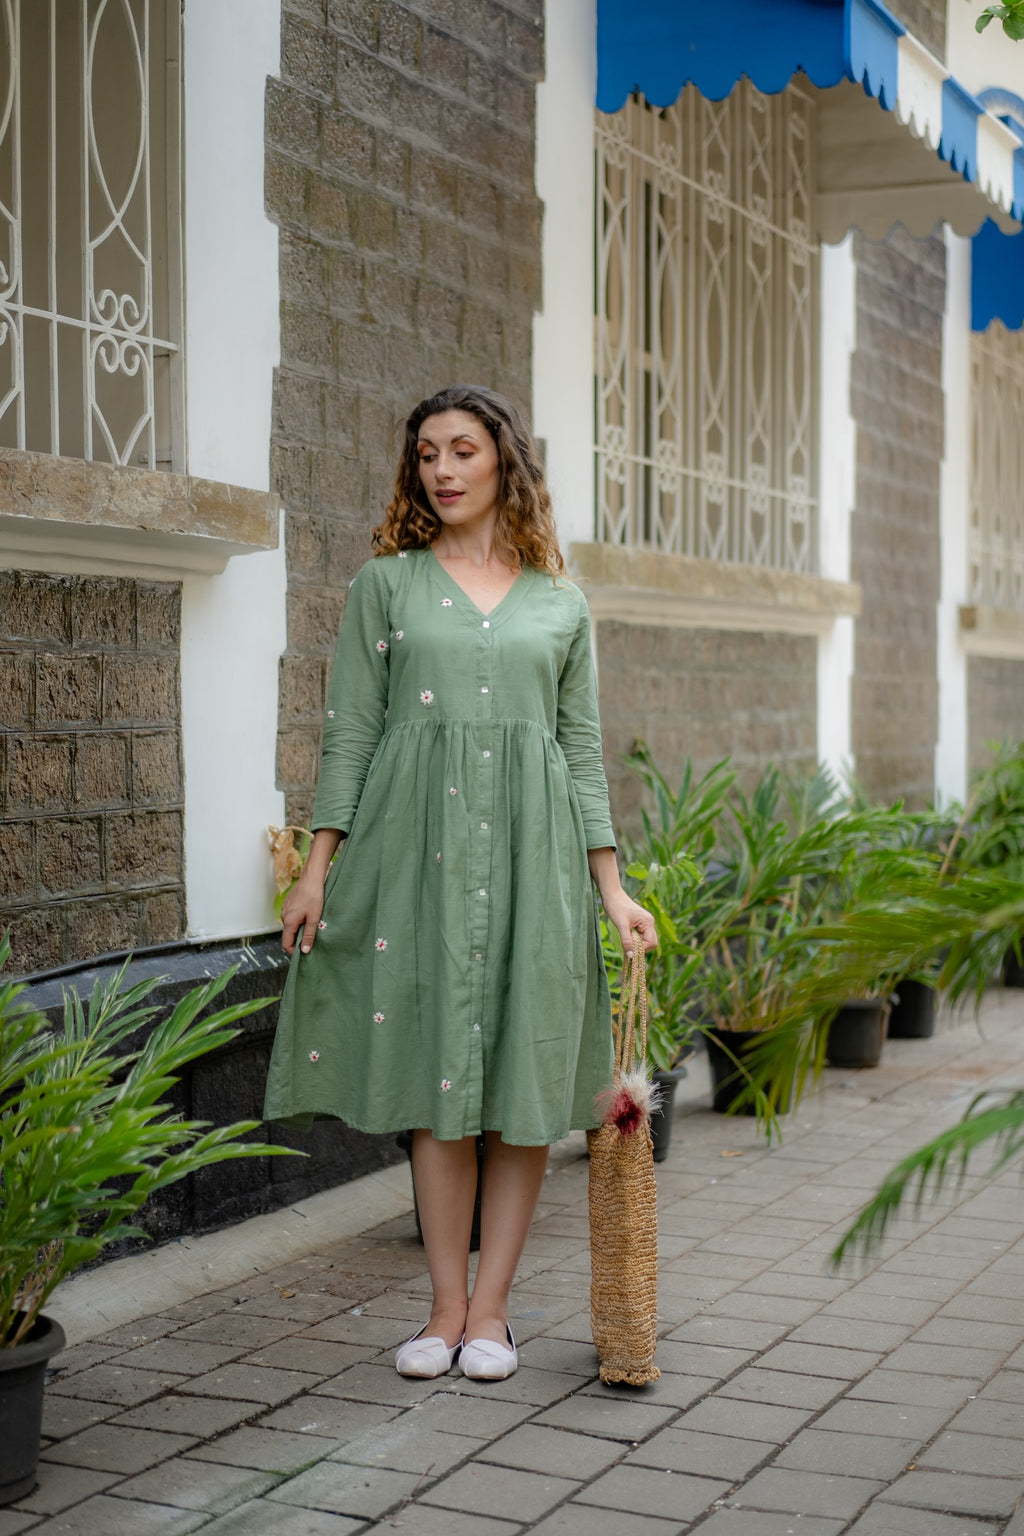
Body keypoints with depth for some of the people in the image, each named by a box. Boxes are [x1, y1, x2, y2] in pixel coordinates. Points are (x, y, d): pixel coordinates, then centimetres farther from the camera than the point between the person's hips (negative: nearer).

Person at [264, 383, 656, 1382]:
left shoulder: (560, 603, 11)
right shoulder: (386, 583, 8)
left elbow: (583, 748, 11)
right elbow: (351, 731, 5)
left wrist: (611, 888, 6)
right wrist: (318, 863, -2)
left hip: (533, 845, 1)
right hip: (419, 838, -1)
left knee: (528, 1076, 1)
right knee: (438, 1073, 1)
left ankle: (490, 1307, 12)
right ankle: (448, 1306, 12)